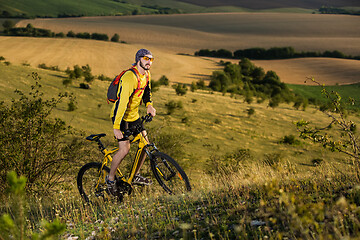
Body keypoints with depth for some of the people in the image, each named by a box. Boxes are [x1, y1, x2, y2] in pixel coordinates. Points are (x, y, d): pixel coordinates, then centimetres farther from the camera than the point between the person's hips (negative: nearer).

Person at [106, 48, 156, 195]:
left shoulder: (146, 75, 1)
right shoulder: (130, 78, -27)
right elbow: (122, 102, -31)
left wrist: (149, 104, -3)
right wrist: (116, 127, -34)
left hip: (134, 116, 9)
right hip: (121, 117, -8)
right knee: (125, 149, -16)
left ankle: (135, 176, 21)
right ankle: (110, 179, 4)